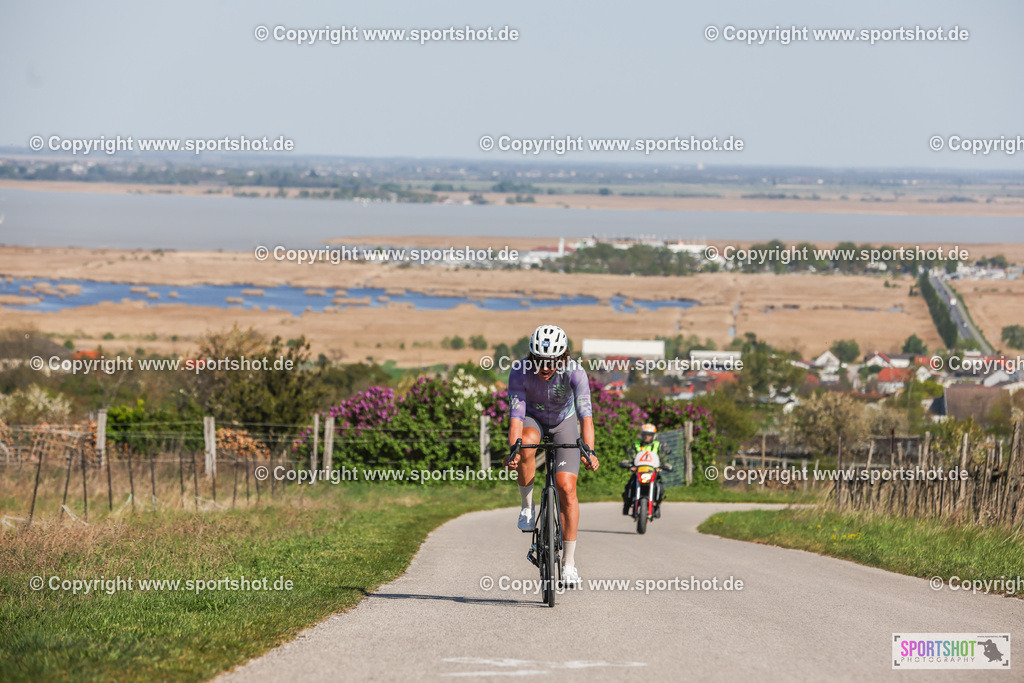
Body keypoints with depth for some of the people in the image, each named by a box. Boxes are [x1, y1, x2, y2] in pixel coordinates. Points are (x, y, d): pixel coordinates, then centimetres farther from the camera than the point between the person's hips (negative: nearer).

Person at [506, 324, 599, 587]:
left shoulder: (574, 371, -31)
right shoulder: (521, 371, -30)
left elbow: (585, 414, -39)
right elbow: (516, 415, -36)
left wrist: (589, 451, -54)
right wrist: (513, 450, -52)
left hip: (564, 422, 0)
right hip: (533, 419, 0)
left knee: (566, 488, -15)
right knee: (526, 442, -38)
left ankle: (569, 562, -8)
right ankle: (527, 506, -16)